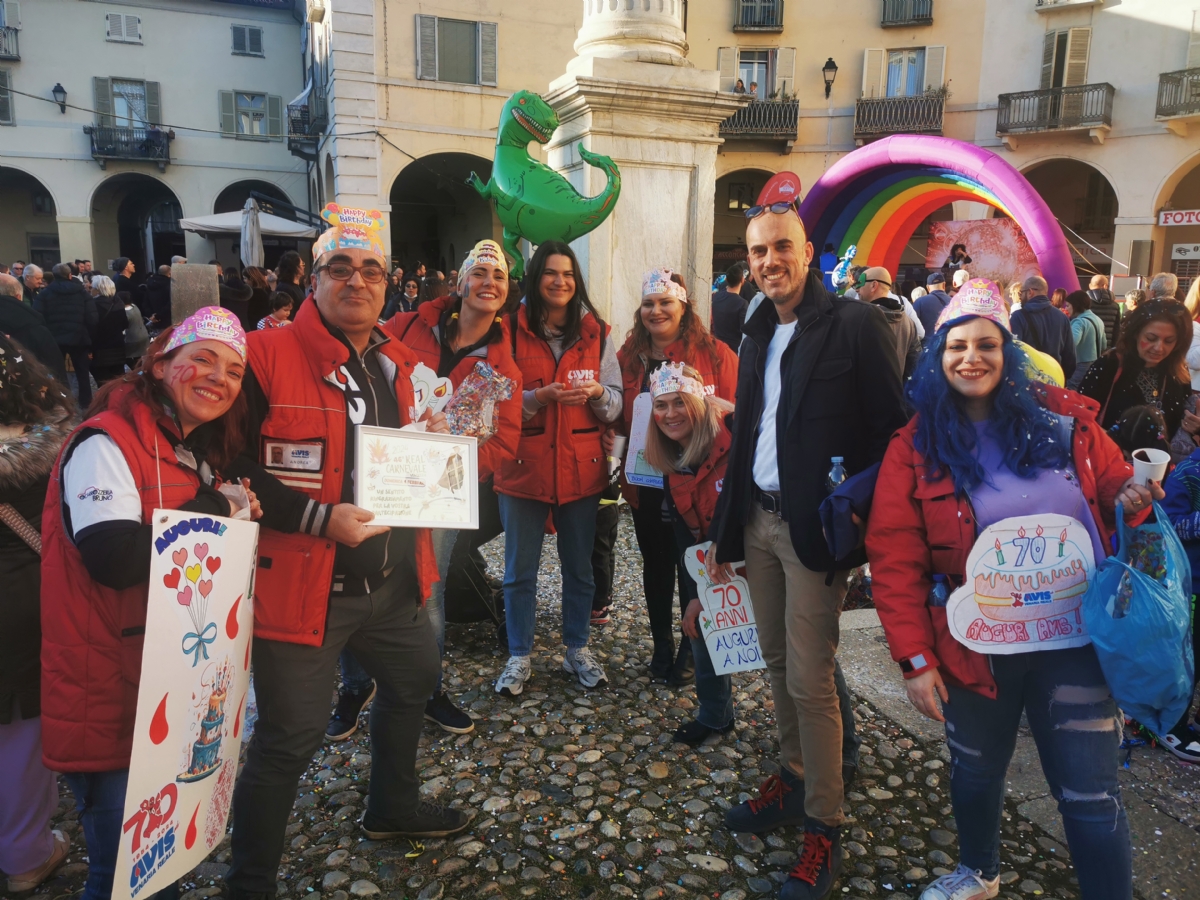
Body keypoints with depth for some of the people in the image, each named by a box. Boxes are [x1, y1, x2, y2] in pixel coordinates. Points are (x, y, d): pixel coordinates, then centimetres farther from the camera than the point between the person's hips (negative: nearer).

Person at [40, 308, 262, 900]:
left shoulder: (196, 452, 11)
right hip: (108, 699, -8)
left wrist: (235, 516, -2)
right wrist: (216, 510, -18)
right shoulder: (106, 441, -17)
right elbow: (116, 558, -30)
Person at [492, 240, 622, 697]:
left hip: (581, 466, 2)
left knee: (579, 566, 13)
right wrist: (538, 397, -20)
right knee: (520, 570, 7)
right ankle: (519, 658, 23)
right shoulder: (512, 330, -2)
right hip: (524, 466, -2)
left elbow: (616, 406, 6)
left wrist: (597, 393, -16)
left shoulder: (595, 333, 5)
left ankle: (577, 650, 31)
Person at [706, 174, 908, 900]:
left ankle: (825, 827, 15)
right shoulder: (759, 334, 12)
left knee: (810, 679, -2)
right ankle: (795, 781, 34)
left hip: (813, 528, -7)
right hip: (758, 520, 7)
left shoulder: (856, 325, -10)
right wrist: (726, 529, 14)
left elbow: (893, 429, -12)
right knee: (779, 665, 16)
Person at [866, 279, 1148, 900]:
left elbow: (1117, 489, 11)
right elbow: (894, 560, -7)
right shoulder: (916, 448, -6)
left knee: (1091, 796, 3)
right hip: (977, 649, 1)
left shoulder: (1062, 420, -2)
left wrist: (1133, 501, -14)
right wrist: (915, 658, -10)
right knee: (975, 770, 20)